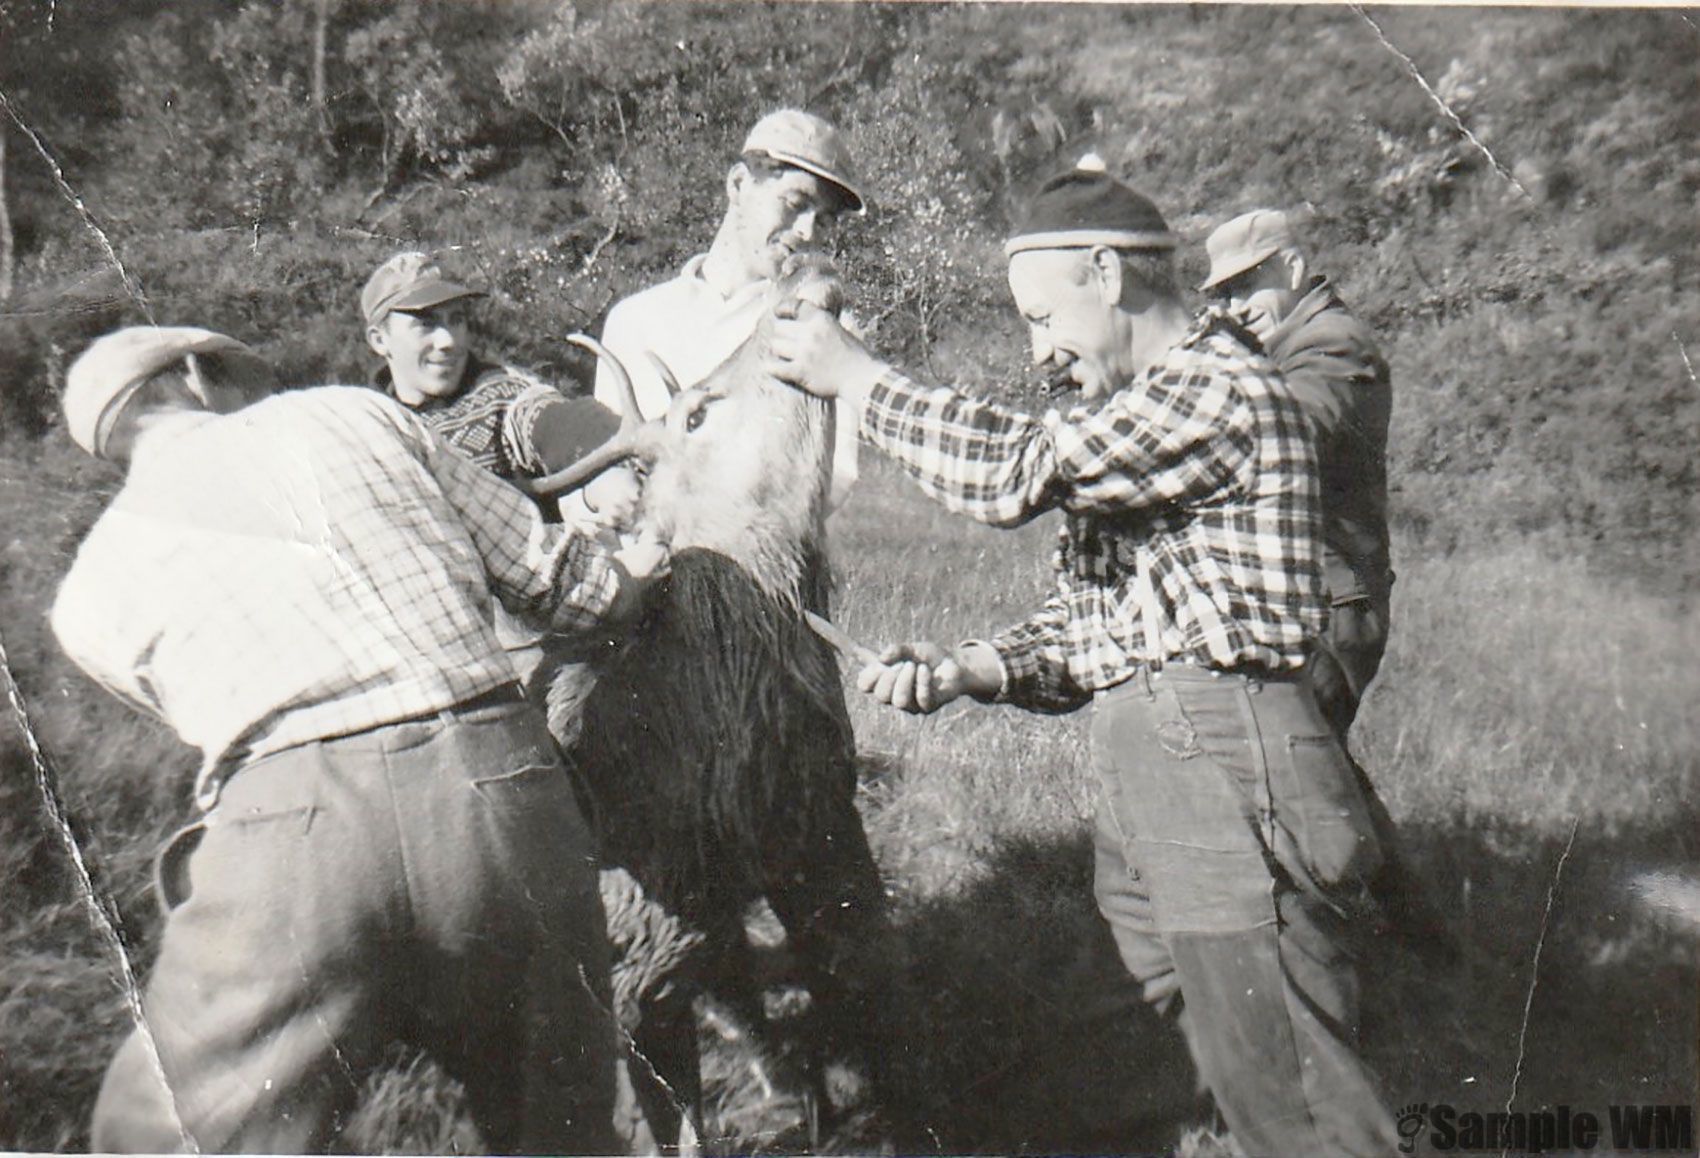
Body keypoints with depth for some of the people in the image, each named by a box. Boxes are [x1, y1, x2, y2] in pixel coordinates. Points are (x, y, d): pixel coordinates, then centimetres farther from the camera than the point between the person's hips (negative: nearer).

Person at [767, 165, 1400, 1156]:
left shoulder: (1224, 389, -12)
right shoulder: (1136, 414, 20)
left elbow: (1020, 471, -20)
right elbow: (1088, 622, 16)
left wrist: (854, 375, -8)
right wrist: (968, 669, -3)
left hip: (1229, 781, -9)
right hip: (1143, 791, 10)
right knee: (1231, 1079, 17)